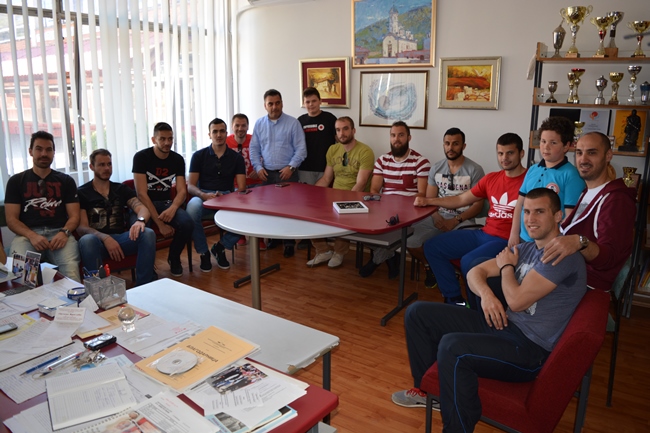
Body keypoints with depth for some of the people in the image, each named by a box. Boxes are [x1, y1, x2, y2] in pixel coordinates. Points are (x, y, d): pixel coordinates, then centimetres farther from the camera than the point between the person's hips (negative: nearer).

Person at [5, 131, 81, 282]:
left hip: (59, 232, 0)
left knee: (71, 271, -33)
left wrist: (64, 232, -12)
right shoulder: (16, 181, 16)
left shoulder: (66, 181, 17)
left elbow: (74, 216, 11)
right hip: (27, 234, 0)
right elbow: (11, 219, 8)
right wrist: (32, 236, -12)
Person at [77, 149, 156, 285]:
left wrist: (140, 220, -24)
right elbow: (81, 227, -2)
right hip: (97, 239, -2)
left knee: (148, 233, -28)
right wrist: (105, 238, -22)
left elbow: (141, 208, 2)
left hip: (121, 238, 3)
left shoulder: (121, 189, 18)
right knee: (86, 240, -38)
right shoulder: (81, 193, 8)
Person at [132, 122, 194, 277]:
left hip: (166, 203, 3)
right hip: (143, 203, -3)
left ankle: (174, 257, 4)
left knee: (187, 224, -27)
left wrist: (173, 208, -29)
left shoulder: (178, 159, 0)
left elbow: (182, 191, -4)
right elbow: (141, 193, -18)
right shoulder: (141, 157, -12)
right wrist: (160, 224, -26)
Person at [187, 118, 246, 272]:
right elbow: (190, 186, 0)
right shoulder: (199, 155, 7)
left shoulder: (236, 157, 10)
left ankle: (220, 247, -2)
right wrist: (204, 195, -23)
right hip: (203, 197, -1)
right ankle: (204, 253, -13)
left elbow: (241, 188, 1)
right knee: (192, 209, -37)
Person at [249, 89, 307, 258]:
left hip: (287, 173, -3)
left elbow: (301, 149, -6)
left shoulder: (293, 123, -4)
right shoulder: (259, 124, 7)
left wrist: (291, 167, -16)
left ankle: (289, 242, 7)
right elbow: (254, 149, 9)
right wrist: (258, 167, -4)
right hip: (267, 173, 4)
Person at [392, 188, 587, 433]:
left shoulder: (563, 255, -17)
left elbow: (517, 300, -22)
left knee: (451, 347, -36)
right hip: (501, 326, 9)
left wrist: (506, 266, -2)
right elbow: (476, 272, 11)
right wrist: (486, 293, -13)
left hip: (529, 349, -9)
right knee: (418, 313, 7)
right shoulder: (526, 249, 11)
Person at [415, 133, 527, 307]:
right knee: (432, 247, 2)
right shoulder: (491, 178, 13)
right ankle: (455, 299, 6)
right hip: (483, 234, 8)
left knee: (468, 262, -33)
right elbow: (461, 200, 17)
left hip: (507, 240, -8)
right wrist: (428, 201, 9)